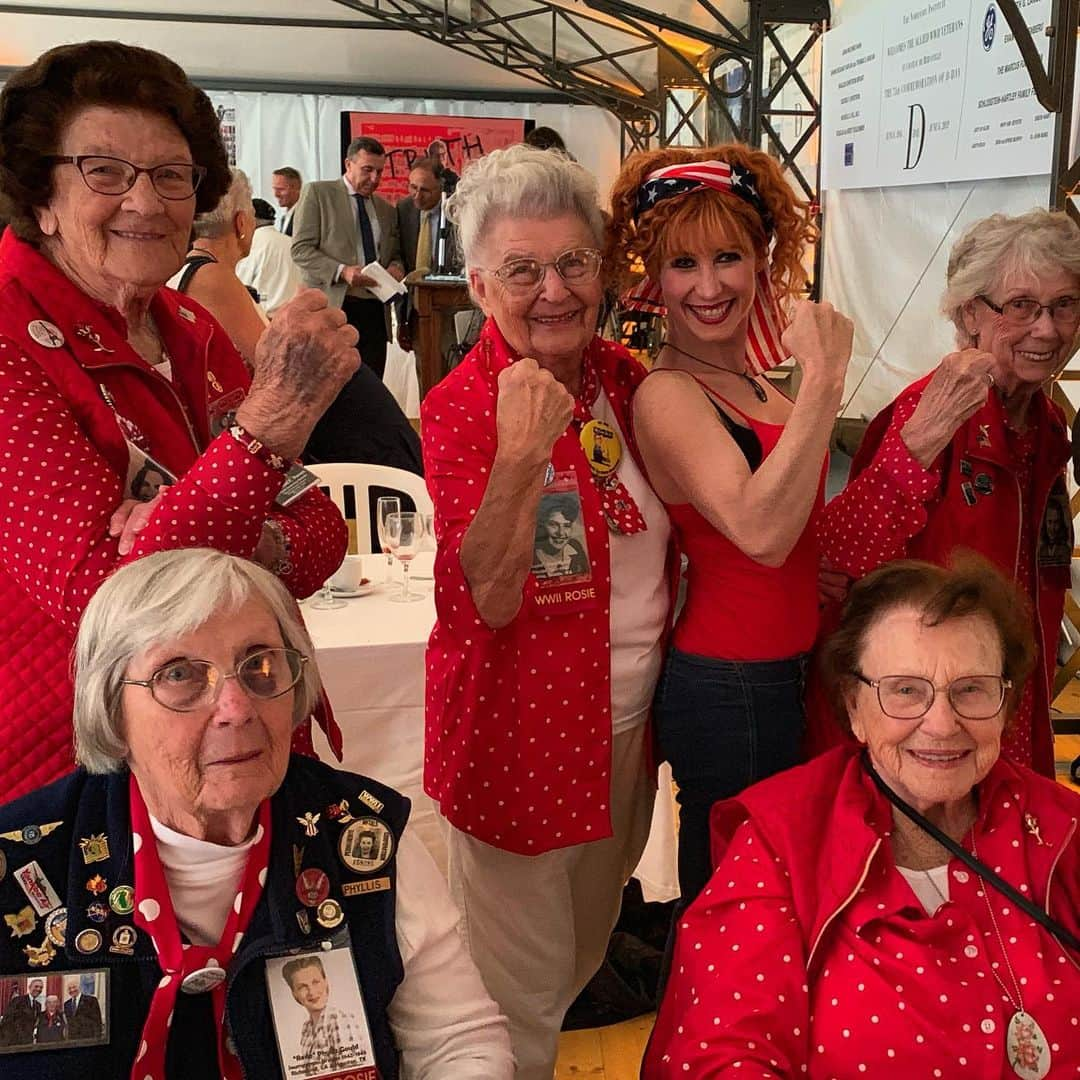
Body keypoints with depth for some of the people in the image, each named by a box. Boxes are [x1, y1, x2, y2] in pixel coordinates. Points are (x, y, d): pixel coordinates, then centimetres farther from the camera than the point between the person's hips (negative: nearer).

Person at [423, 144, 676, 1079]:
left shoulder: (623, 376, 0)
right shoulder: (462, 407, -17)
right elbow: (490, 600, -26)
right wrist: (519, 460, -39)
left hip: (627, 720, 6)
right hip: (521, 731, -6)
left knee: (588, 955, 26)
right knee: (523, 989, 10)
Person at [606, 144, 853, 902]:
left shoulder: (749, 379, 6)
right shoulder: (669, 394, -19)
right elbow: (761, 532, -34)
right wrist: (823, 382, -34)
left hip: (787, 671, 9)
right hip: (732, 688, -8)